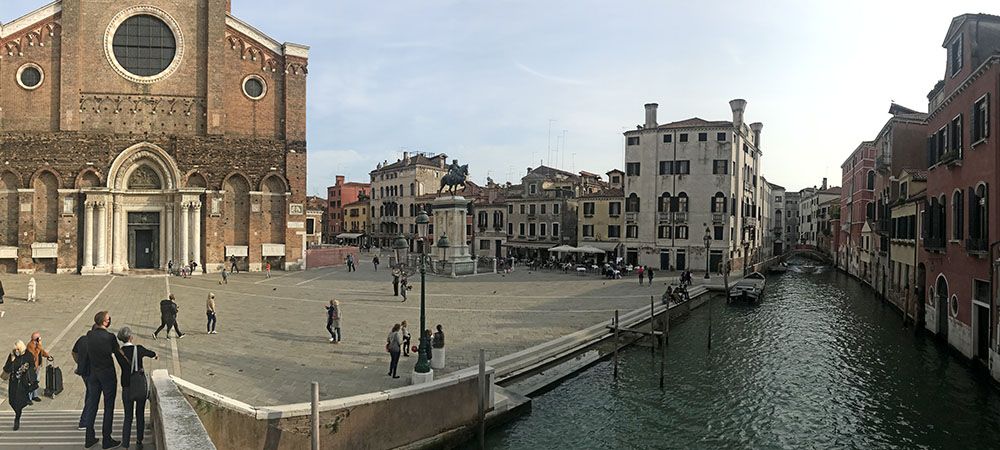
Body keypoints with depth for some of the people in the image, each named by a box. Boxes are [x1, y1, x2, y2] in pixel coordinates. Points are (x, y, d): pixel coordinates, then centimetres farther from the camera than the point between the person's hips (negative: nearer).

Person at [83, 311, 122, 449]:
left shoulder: (89, 335, -5)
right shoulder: (110, 337, -19)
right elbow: (119, 353, -8)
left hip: (93, 374, 5)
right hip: (108, 374, -5)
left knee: (92, 405, 14)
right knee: (109, 408, 5)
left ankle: (89, 438, 21)